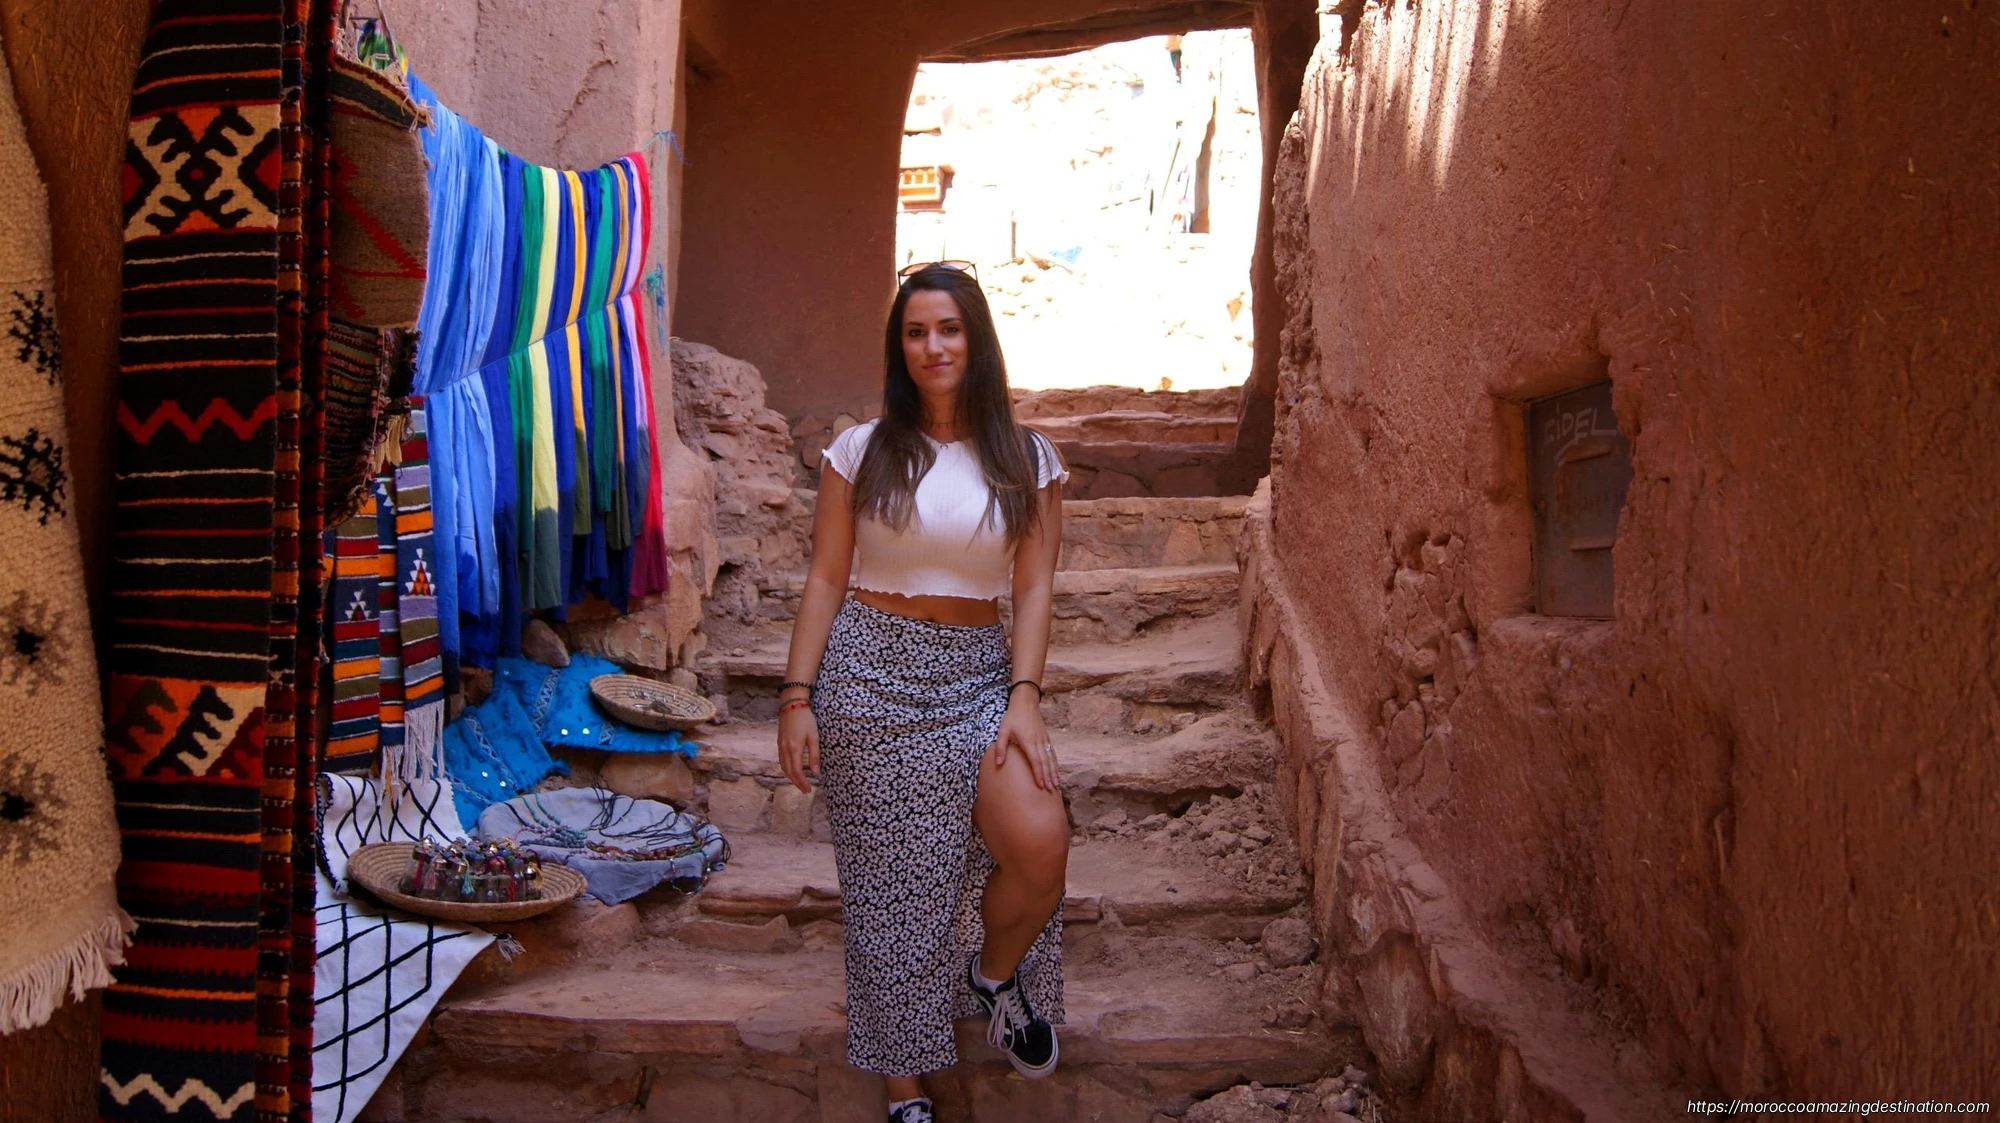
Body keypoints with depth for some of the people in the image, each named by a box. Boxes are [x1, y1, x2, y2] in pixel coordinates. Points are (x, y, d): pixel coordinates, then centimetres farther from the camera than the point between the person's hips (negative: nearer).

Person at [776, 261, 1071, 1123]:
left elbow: (1033, 588, 1)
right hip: (869, 672, 0)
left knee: (1040, 846, -21)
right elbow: (825, 580, 2)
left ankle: (994, 974, 14)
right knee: (892, 882, 3)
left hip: (976, 674, 1)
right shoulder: (862, 452, 2)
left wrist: (1024, 696, -11)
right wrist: (797, 697, -4)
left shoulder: (1025, 459, 4)